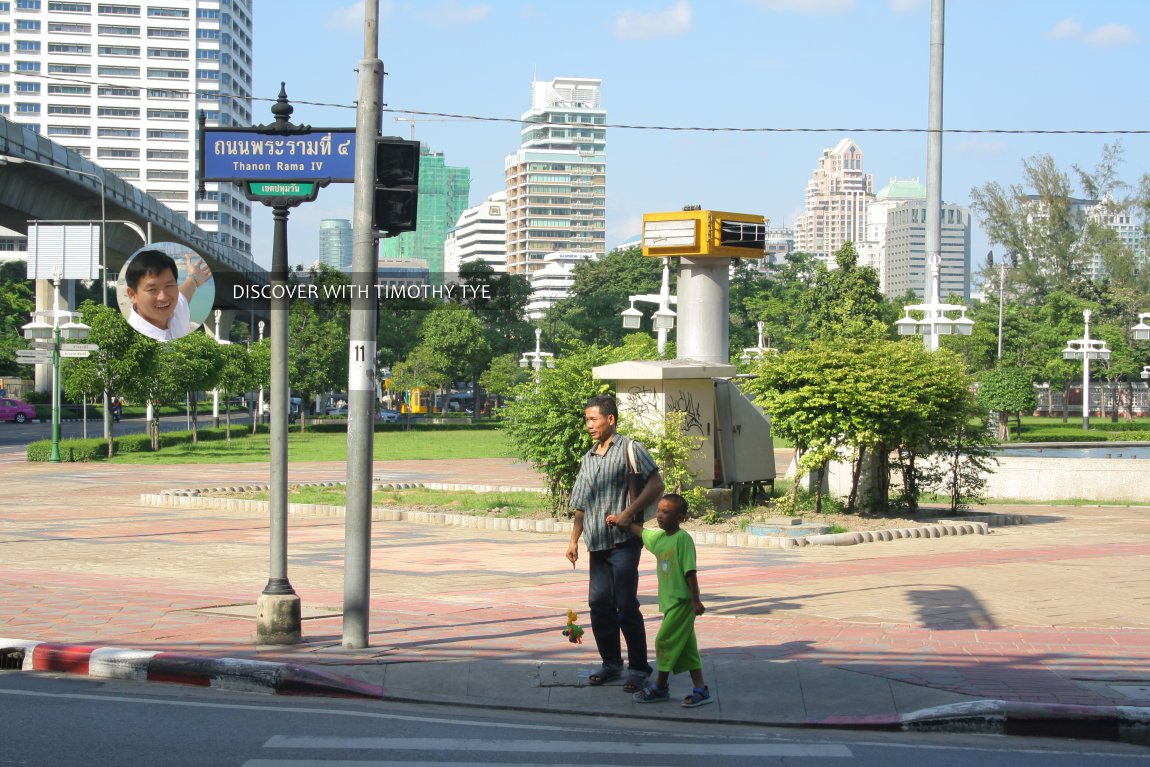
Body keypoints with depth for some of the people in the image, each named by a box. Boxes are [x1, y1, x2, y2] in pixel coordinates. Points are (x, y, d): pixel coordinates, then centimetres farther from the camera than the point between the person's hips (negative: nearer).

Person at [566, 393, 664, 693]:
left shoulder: (628, 449, -2)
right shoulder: (588, 459, 19)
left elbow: (656, 484, -11)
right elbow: (581, 505, 24)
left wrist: (628, 513, -18)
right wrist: (573, 540, 17)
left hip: (624, 541, -7)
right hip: (597, 543, 7)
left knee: (626, 605, -8)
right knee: (599, 603, 6)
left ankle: (638, 668, 1)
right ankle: (611, 663, 19)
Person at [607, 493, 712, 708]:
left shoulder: (682, 538, -16)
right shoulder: (658, 537, 9)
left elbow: (690, 571, -18)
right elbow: (641, 531, 32)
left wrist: (696, 600, -19)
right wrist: (622, 522, 24)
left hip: (681, 601, -9)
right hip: (670, 602, 9)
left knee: (665, 640, -4)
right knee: (685, 646, 8)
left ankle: (660, 687, 9)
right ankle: (701, 689, 11)